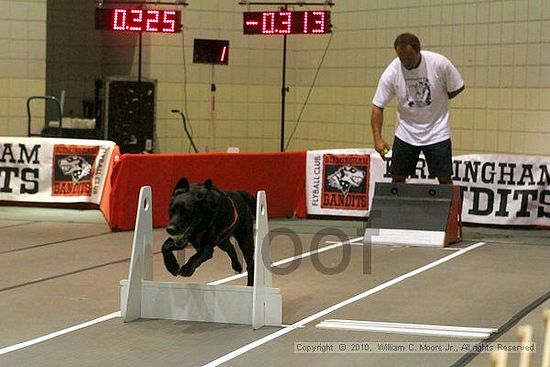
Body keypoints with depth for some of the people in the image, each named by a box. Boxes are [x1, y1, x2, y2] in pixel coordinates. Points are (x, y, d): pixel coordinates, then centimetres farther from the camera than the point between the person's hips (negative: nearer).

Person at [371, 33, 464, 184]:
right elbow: (378, 106, -10)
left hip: (437, 132, -2)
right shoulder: (391, 72, -14)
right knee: (397, 178, 2)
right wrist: (378, 138, -21)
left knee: (444, 178, -4)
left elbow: (457, 88, -1)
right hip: (405, 133, 2)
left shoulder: (440, 63, -18)